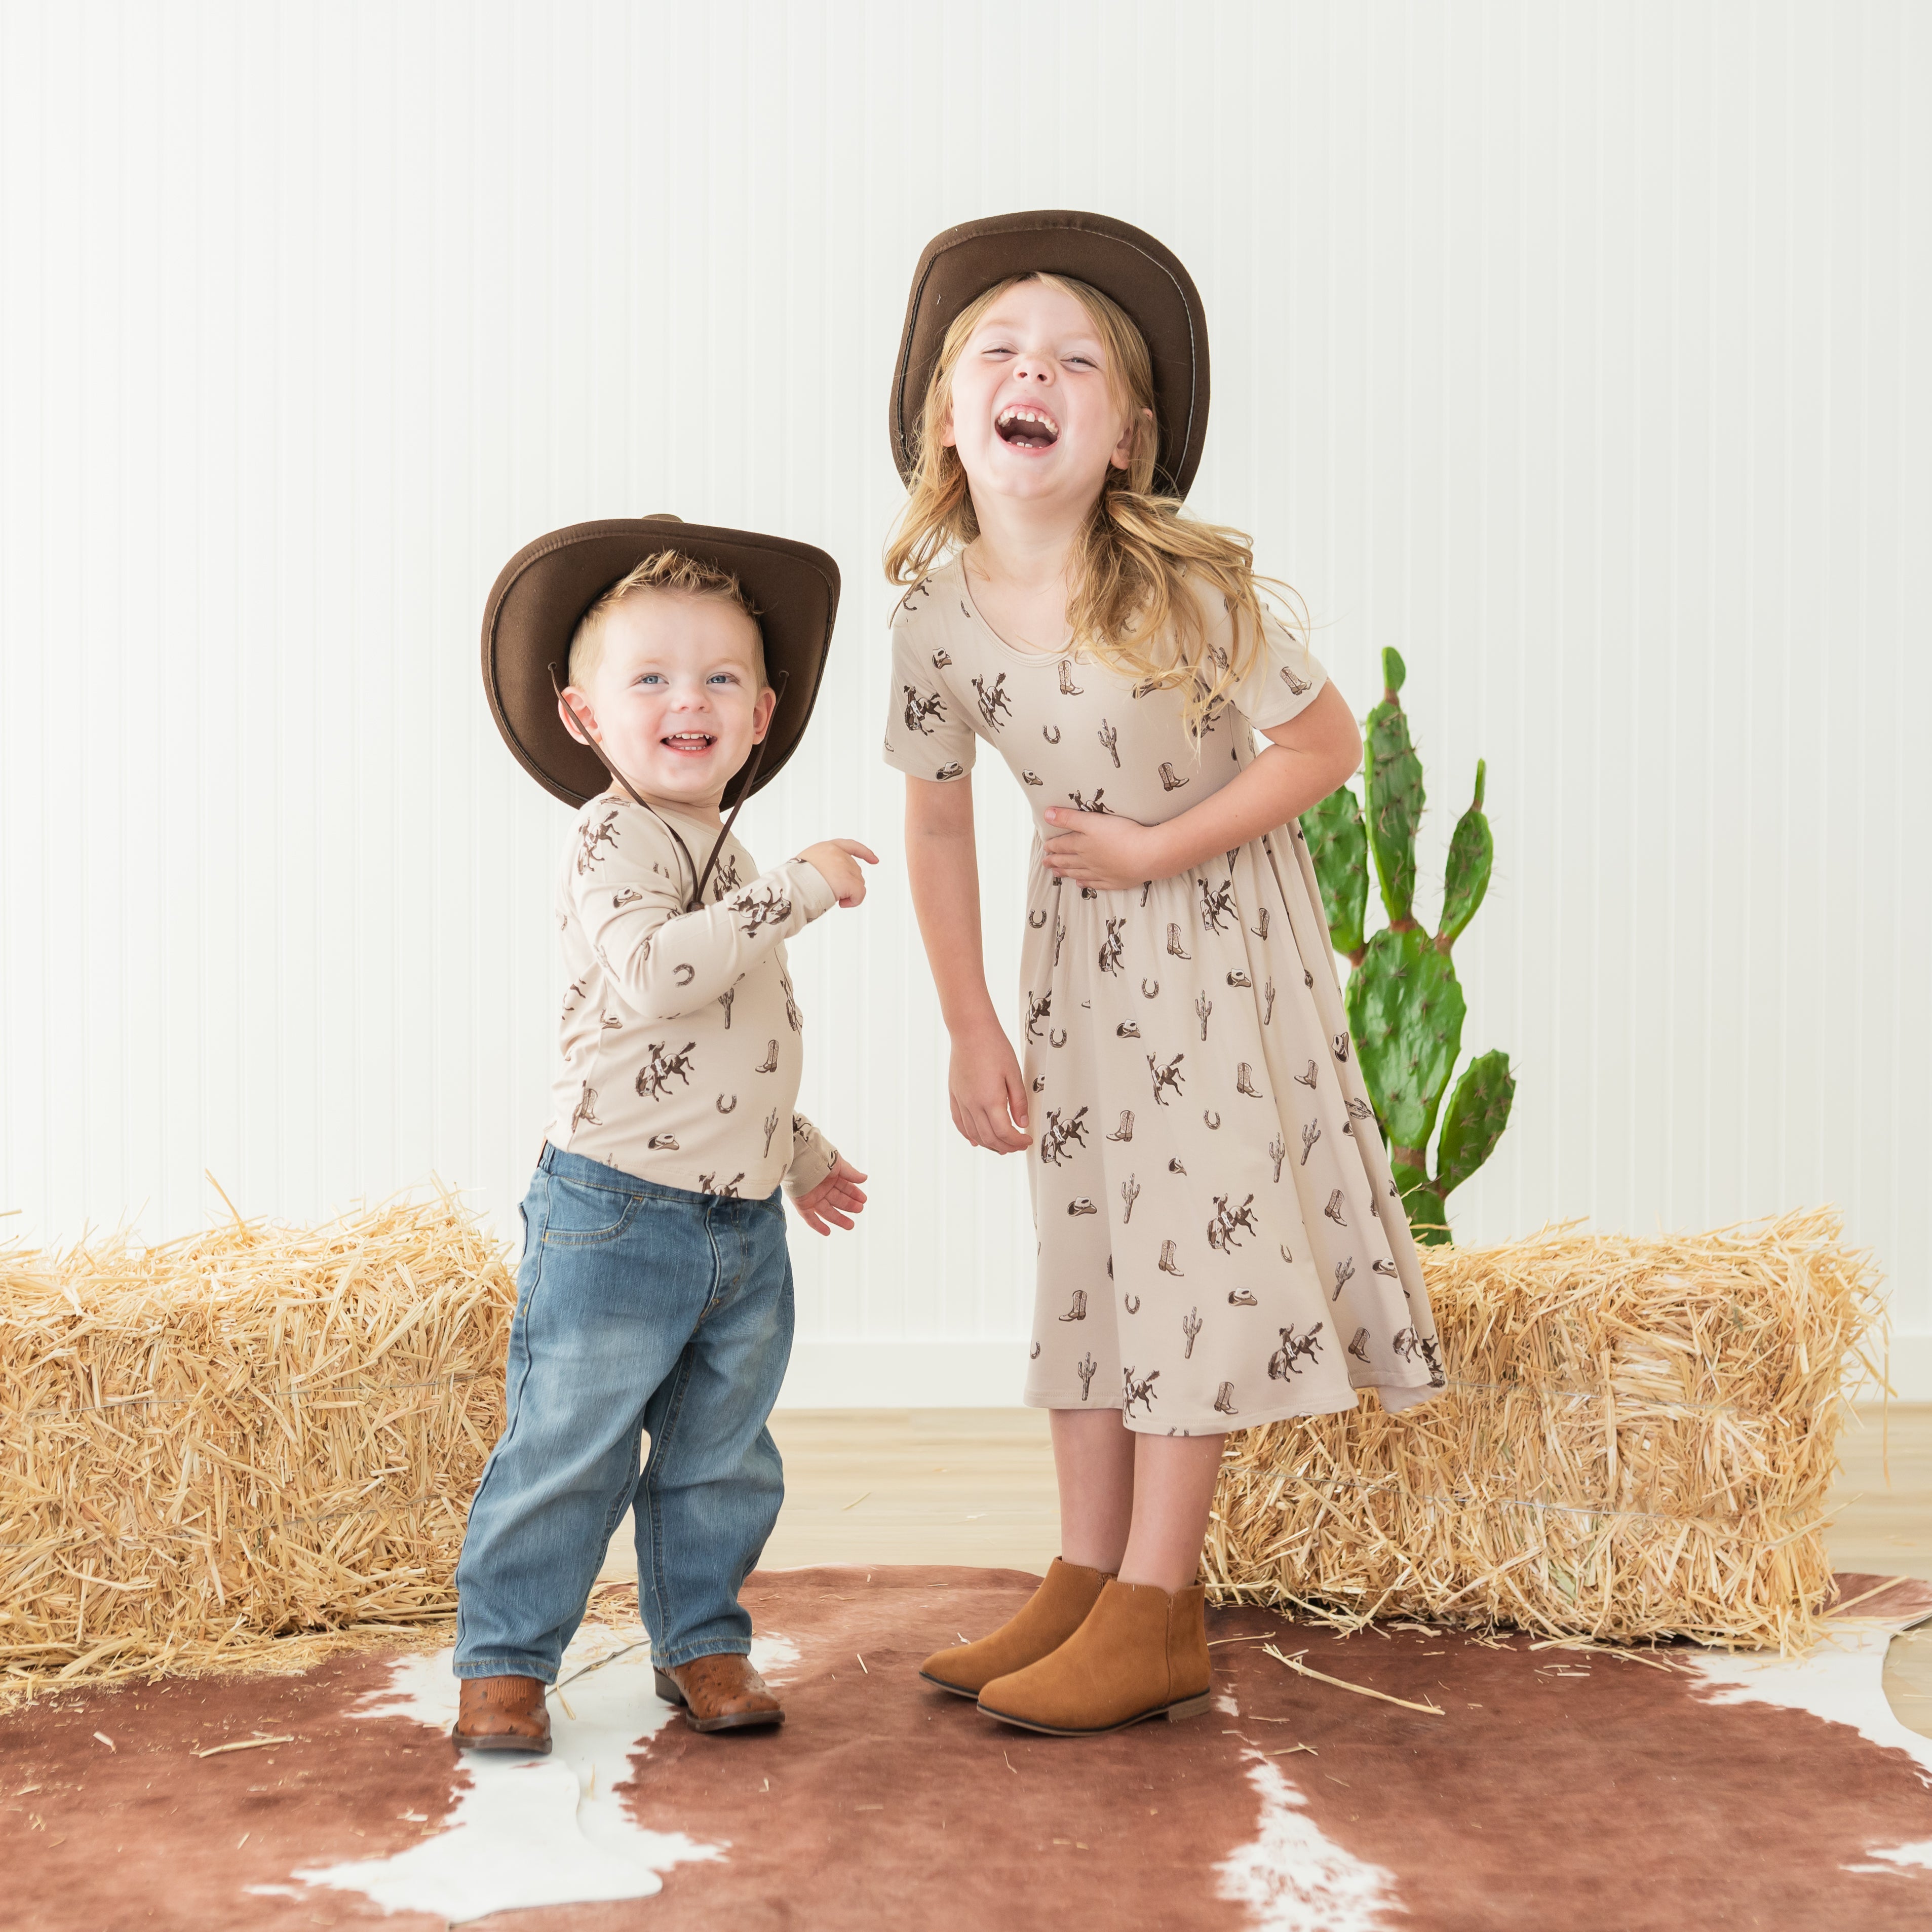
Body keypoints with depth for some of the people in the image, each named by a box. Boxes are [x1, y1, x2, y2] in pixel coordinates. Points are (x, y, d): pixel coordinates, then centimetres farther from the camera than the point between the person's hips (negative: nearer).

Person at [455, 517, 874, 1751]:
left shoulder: (725, 857, 15)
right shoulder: (614, 846, -13)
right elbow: (654, 972, -34)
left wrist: (800, 1153, 32)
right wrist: (797, 891, -30)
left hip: (744, 1224, 8)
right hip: (618, 1216, -8)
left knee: (721, 1457, 15)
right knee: (568, 1451, 1)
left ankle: (703, 1643, 29)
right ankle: (506, 1659, 15)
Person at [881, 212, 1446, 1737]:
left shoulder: (1185, 587, -25)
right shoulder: (941, 618, -13)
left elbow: (1327, 743, -16)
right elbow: (939, 821, 0)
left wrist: (1158, 848, -21)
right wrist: (973, 1031, 1)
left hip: (1220, 930, -4)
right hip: (1083, 942, 4)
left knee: (1194, 1237, -4)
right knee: (1088, 1248, 8)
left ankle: (1156, 1612, 4)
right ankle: (1088, 1581, 19)